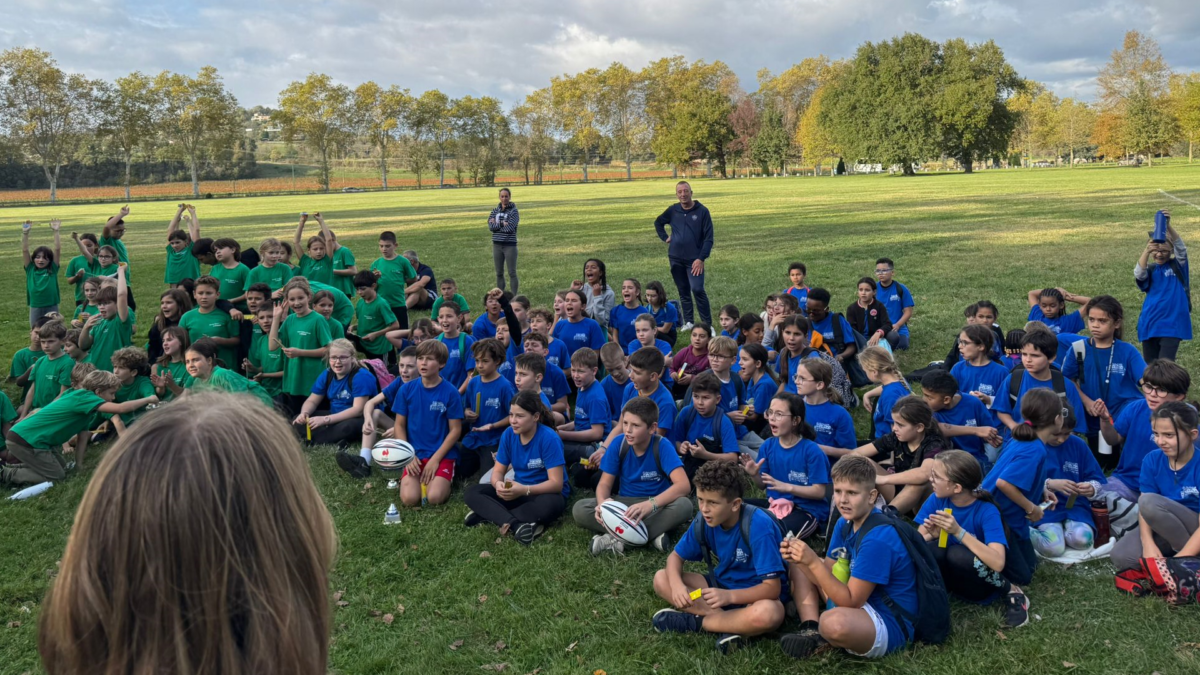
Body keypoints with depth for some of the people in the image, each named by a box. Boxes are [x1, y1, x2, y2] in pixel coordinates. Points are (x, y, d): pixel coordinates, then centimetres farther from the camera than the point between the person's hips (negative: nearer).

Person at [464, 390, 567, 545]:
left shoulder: (549, 438, -21)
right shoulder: (508, 434, -5)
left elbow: (556, 483, -23)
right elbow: (498, 470, 0)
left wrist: (524, 490, -35)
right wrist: (498, 484, -25)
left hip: (545, 493, -5)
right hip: (519, 491, 5)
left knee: (549, 505, -42)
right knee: (471, 493, -14)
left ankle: (489, 515, -27)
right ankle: (515, 524, -35)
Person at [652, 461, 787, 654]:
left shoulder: (758, 526, -28)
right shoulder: (704, 520, -12)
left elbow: (772, 587, -28)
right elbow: (675, 556, -2)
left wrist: (729, 596, -42)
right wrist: (676, 584, -25)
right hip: (721, 583, 6)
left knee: (767, 614, -42)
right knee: (661, 579, -12)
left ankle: (695, 622, -19)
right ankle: (730, 623, -23)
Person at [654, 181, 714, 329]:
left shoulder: (702, 211, -5)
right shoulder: (672, 210, 5)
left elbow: (708, 238, -7)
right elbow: (658, 222, 25)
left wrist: (701, 258, -14)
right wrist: (665, 237, 10)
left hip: (694, 259, -4)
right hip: (675, 258, 4)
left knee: (697, 289, -15)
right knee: (683, 291, 10)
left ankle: (707, 324, -9)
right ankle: (688, 322, 19)